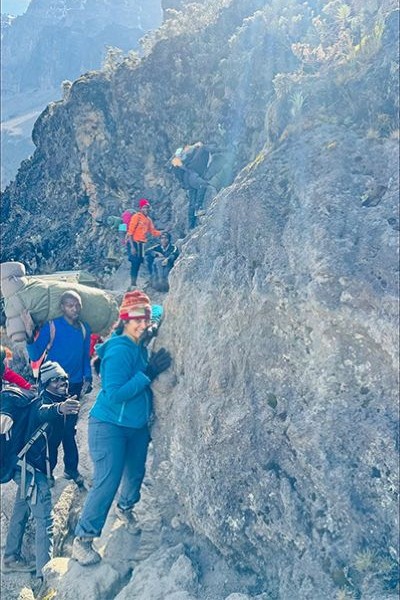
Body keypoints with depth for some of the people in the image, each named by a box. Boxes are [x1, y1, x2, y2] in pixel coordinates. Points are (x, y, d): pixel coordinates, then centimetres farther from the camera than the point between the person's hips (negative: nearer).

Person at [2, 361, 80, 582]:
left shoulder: (62, 402, 9)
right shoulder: (43, 401, -18)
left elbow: (66, 436, 20)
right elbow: (43, 412, -44)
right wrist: (59, 408, -66)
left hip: (30, 468, 10)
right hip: (33, 468, -10)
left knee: (21, 513, 23)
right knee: (45, 519, -12)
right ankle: (45, 574, -12)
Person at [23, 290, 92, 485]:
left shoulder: (85, 329, 2)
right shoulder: (51, 326, -11)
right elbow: (35, 355, -14)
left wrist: (87, 378, 2)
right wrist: (29, 335, -29)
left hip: (74, 385, 3)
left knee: (69, 428, 12)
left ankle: (71, 468, 24)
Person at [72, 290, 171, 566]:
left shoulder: (141, 348, 2)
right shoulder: (119, 350, -23)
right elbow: (114, 394, -29)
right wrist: (148, 373, -31)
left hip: (137, 426, 8)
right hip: (109, 426, -8)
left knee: (136, 472, 21)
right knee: (107, 482, -9)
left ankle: (126, 508, 50)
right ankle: (82, 540, 7)